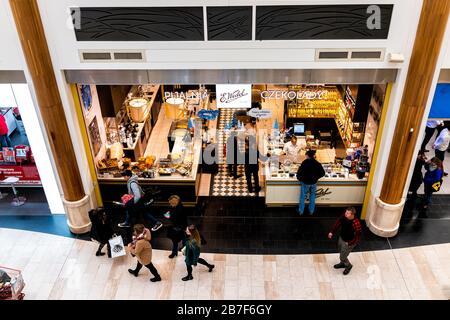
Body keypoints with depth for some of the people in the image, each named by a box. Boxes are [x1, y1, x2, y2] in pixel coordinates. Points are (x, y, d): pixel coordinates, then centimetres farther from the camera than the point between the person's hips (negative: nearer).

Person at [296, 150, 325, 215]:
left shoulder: (304, 163, -17)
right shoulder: (317, 163, -6)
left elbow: (299, 172, -17)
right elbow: (322, 173, -1)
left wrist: (299, 178, 2)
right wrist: (316, 177, 10)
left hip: (305, 182, -3)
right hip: (313, 183, 3)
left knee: (302, 197, 11)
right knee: (312, 196, 19)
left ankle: (301, 211, 19)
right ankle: (311, 211, 25)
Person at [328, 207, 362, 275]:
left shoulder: (356, 223, -36)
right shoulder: (343, 216, -18)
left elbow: (358, 236, -26)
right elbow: (338, 223, 1)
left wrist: (349, 243, -20)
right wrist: (332, 232, -4)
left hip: (348, 242, -6)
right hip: (341, 238, 7)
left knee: (342, 257, 9)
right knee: (341, 252, 28)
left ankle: (348, 266, 41)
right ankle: (343, 263, 57)